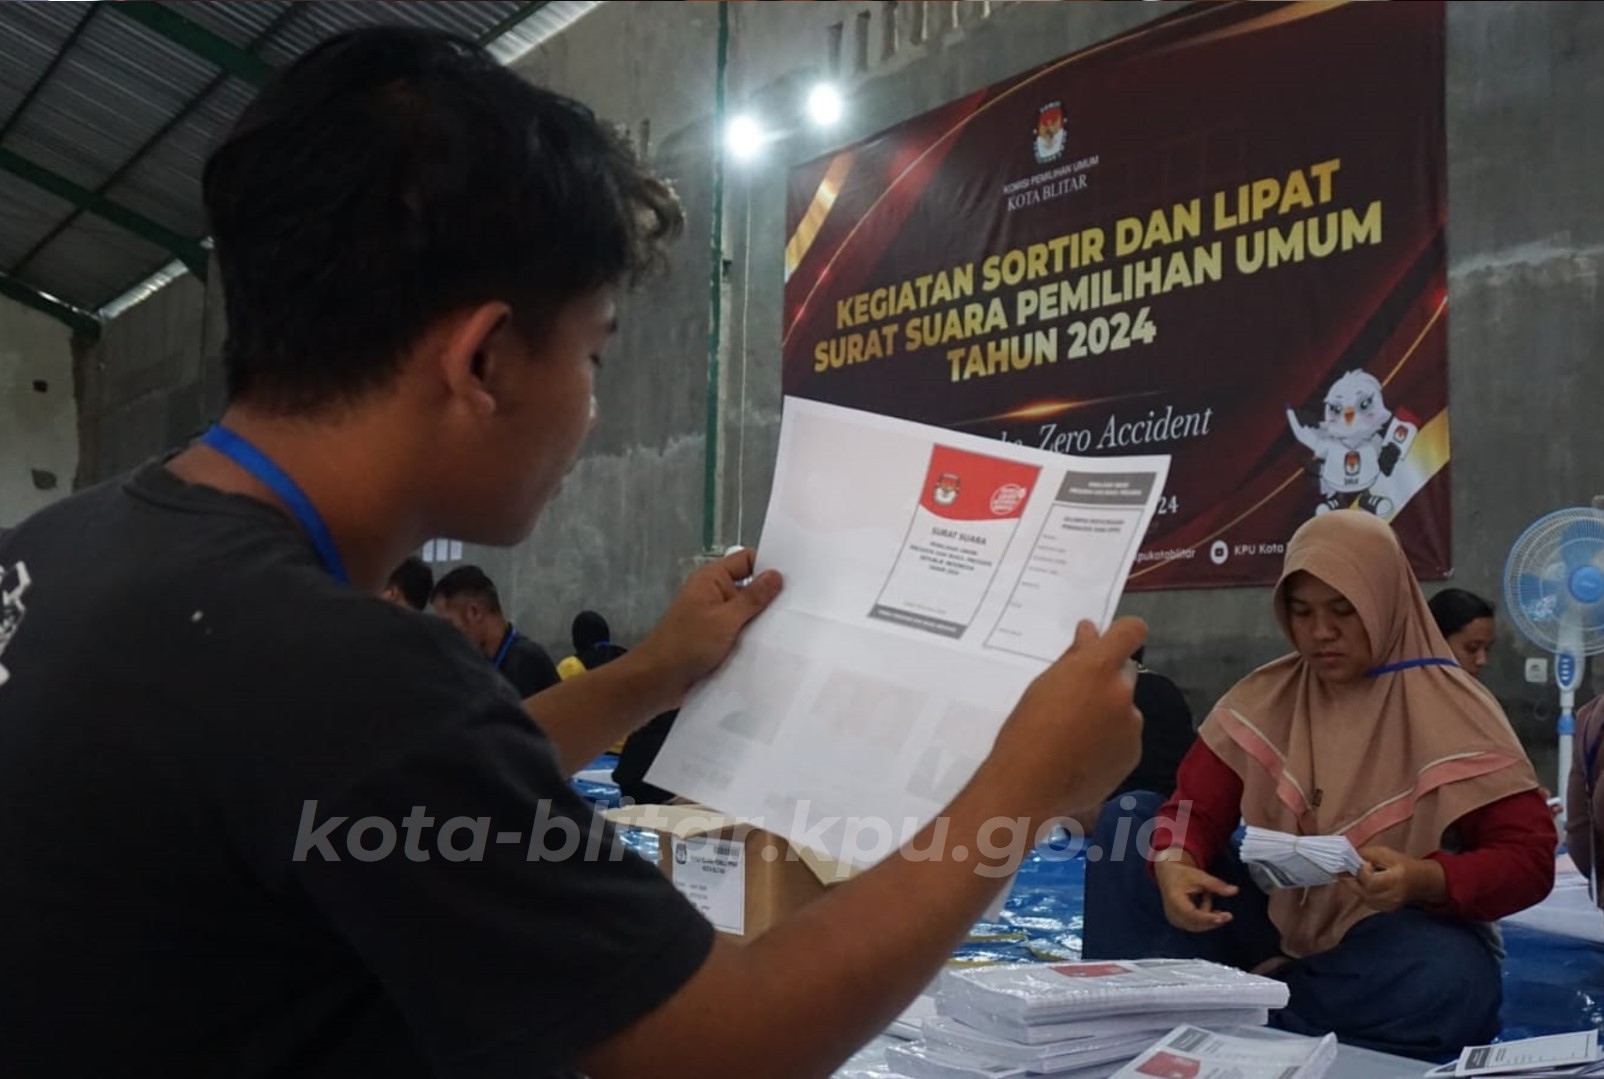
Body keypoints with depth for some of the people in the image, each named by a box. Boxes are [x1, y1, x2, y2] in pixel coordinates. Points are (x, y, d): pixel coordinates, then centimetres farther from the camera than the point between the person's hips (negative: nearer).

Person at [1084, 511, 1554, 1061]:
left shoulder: (1450, 711, -10)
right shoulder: (1266, 696, 0)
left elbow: (1529, 858, -14)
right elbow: (1196, 805, -5)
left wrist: (1425, 880, -34)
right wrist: (1173, 864, -29)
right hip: (1280, 919, 3)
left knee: (1447, 980, -40)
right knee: (1128, 818, -9)